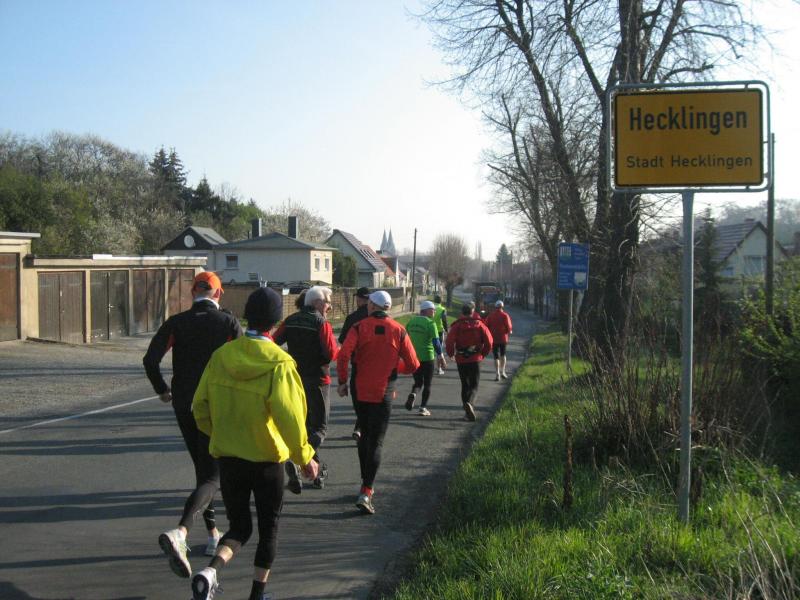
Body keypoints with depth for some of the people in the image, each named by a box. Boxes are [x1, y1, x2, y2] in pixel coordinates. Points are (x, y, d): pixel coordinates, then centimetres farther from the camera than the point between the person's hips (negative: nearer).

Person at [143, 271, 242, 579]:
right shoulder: (228, 322, -5)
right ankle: (179, 533, -28)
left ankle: (213, 534, 28)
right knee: (211, 476, -5)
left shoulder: (176, 322, 2)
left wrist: (162, 390, 7)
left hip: (183, 406, 4)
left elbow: (150, 359, -8)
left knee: (202, 469, 20)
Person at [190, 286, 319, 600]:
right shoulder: (279, 363, -16)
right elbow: (289, 416, -21)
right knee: (268, 528, 16)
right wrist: (304, 457, -11)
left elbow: (201, 407, 4)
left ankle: (210, 571, -9)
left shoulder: (221, 356, -2)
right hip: (266, 459, -3)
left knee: (239, 526, 16)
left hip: (228, 457, 4)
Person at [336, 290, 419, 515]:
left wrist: (342, 382, -4)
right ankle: (366, 493, -12)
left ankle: (366, 482, 29)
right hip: (383, 394, -1)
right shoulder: (398, 330, -2)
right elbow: (413, 365, -1)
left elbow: (343, 355, -17)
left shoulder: (359, 327, -4)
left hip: (360, 391, 1)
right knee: (376, 442, -1)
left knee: (364, 436, 20)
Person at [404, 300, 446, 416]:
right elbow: (436, 341, -15)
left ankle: (413, 394, -12)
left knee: (418, 381, 18)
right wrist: (440, 356, -9)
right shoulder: (430, 323, -12)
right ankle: (423, 407, 9)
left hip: (413, 357, 5)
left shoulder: (411, 321, 6)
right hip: (427, 357, -4)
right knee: (427, 383, 10)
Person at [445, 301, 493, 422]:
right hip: (475, 359, -1)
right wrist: (484, 353, 8)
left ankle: (468, 411, 15)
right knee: (474, 385, 4)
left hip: (461, 360, 1)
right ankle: (469, 403, -26)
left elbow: (449, 342, -14)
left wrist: (451, 353, 4)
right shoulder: (479, 324, 0)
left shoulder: (457, 325, -3)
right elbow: (489, 340, -8)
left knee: (465, 385, 14)